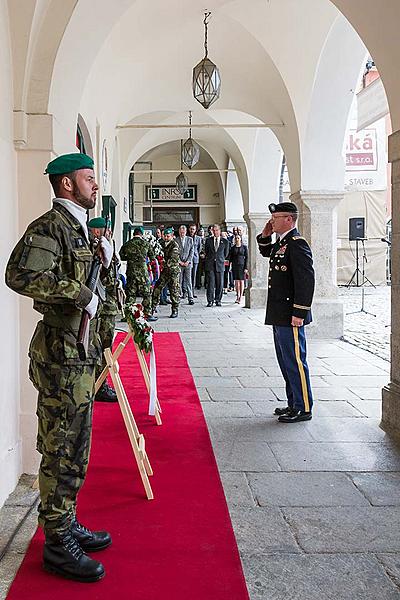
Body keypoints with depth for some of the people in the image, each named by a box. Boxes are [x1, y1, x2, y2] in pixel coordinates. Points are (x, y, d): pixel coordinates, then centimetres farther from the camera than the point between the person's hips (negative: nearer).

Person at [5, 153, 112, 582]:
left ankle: (67, 525, 30)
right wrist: (81, 294, -23)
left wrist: (105, 262, 4)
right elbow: (20, 276, -27)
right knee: (62, 451, -2)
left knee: (73, 449, 17)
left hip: (79, 353, 10)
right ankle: (57, 544, 10)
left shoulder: (78, 227, 18)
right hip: (61, 354, -10)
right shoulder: (50, 226, -13)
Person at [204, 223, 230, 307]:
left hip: (220, 265, 0)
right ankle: (210, 301, 0)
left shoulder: (225, 242, 6)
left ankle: (218, 300, 12)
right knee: (210, 283, -4)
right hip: (210, 265, 0)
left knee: (219, 284, 2)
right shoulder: (208, 240, 8)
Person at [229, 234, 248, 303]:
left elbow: (247, 257, 0)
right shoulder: (232, 247, 8)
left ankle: (240, 297, 0)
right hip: (234, 266, 2)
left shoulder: (244, 247, 2)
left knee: (241, 281, -2)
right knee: (236, 281, 2)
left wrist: (246, 267, -7)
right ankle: (237, 296, 11)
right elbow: (230, 257, 10)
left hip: (242, 265, -2)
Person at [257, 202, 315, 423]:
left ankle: (303, 409, 7)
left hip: (290, 316, -10)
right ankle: (294, 404, 27)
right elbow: (265, 251, 36)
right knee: (286, 361, 16)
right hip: (279, 315, 10)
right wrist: (265, 235, 16)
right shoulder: (281, 243, 13)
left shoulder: (297, 244, -16)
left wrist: (299, 313, -23)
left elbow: (306, 280, -22)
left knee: (295, 361, -3)